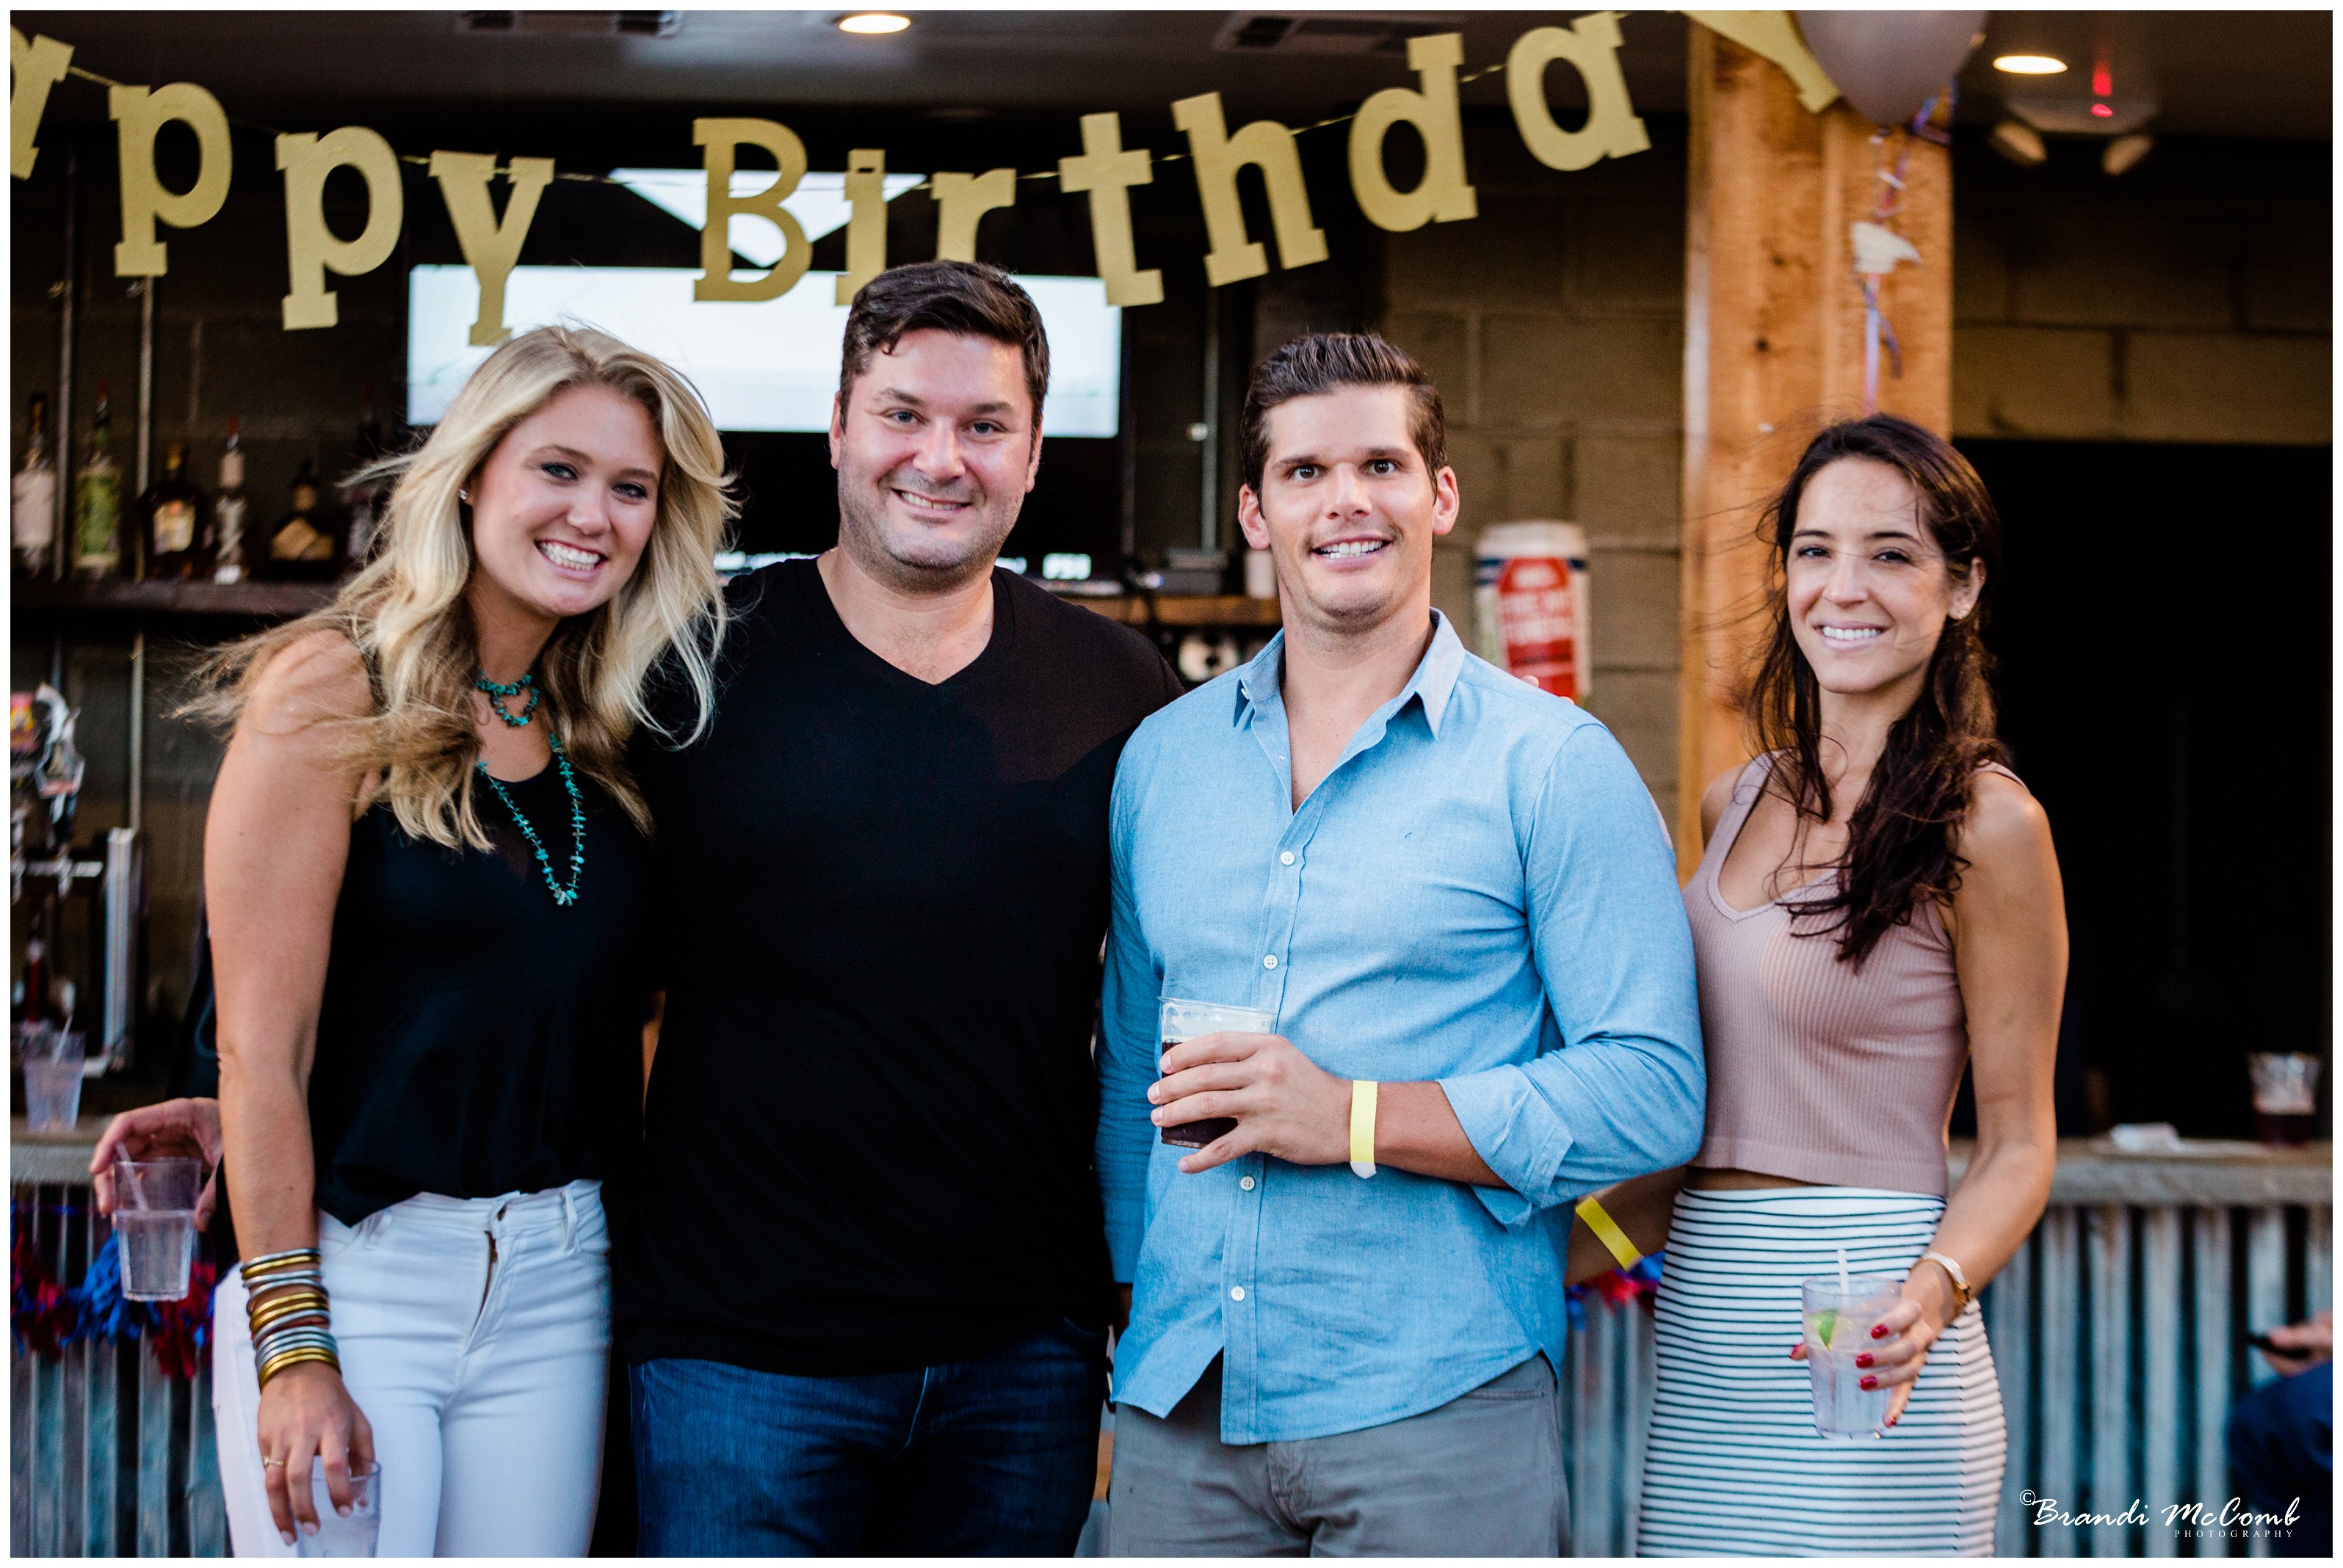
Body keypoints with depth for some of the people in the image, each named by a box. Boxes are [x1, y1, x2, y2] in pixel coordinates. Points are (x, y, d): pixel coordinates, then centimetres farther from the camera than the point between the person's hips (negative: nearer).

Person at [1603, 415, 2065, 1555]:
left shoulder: (1984, 822, -8)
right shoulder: (1737, 805, 11)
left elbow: (2018, 1143, -7)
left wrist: (1933, 1291, -22)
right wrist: (1612, 1229, 19)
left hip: (1851, 1342, -6)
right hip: (1703, 1342, 6)